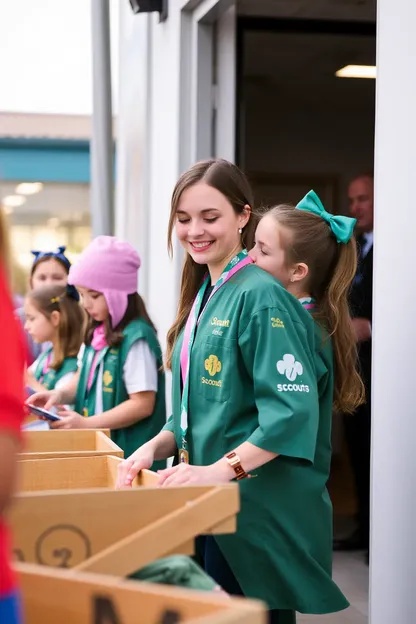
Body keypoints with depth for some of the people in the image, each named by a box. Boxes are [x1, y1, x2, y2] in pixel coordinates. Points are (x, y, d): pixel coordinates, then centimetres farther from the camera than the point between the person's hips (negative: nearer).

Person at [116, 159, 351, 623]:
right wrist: (157, 446, 1)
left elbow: (292, 413, -22)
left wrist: (220, 470, -28)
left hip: (260, 510, -8)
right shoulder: (203, 294, 12)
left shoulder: (261, 297, -15)